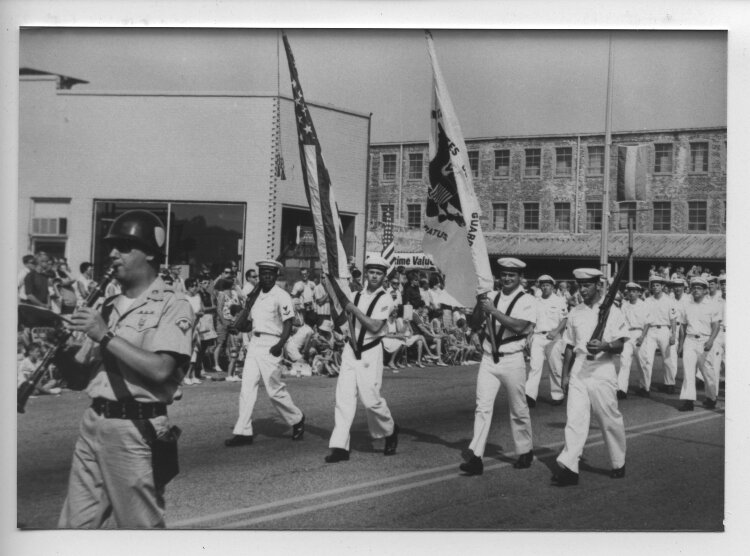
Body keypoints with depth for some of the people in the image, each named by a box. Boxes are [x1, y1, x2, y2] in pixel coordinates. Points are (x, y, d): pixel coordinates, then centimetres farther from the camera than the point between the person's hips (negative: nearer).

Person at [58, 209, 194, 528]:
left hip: (136, 429, -7)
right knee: (76, 526, 10)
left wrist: (105, 335, -19)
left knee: (138, 526, 4)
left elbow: (160, 369, -22)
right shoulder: (110, 306, 15)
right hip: (93, 423, 7)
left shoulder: (173, 307, -8)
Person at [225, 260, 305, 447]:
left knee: (274, 389, -2)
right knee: (247, 387, 1)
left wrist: (280, 344, -24)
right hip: (254, 342, 6)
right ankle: (243, 432, 3)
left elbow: (288, 323, -13)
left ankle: (297, 419, 21)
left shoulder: (281, 296, -8)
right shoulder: (255, 294, 12)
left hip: (271, 345, -6)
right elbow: (245, 313, 12)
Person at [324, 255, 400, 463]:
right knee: (344, 397, -3)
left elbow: (374, 326, -17)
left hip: (370, 352, -5)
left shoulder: (385, 300, -6)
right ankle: (339, 446, -3)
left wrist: (354, 310, -14)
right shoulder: (356, 296, 12)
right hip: (350, 349, 5)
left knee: (370, 399, -5)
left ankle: (390, 431, 24)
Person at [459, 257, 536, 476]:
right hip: (488, 358, 3)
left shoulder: (527, 301, -4)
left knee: (518, 410, 9)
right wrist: (479, 308, -11)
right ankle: (476, 458, -6)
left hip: (512, 359, -3)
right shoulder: (491, 296, 8)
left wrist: (493, 311, -21)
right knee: (482, 407, -4)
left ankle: (525, 452, 28)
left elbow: (519, 326, -19)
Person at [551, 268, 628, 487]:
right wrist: (565, 374, 16)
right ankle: (568, 467, -11)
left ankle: (619, 464, 23)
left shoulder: (612, 312, -1)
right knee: (575, 419, -6)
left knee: (610, 420, 5)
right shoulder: (575, 313, 11)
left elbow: (620, 346, -4)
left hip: (602, 372, -3)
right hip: (578, 373, 3)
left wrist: (604, 346, -25)